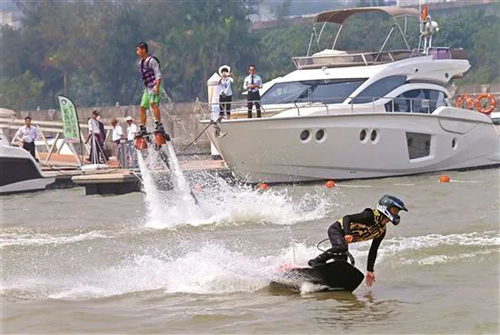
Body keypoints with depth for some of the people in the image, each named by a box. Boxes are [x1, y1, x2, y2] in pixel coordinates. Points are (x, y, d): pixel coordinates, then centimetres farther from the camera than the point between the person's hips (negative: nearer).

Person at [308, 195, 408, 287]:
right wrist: (348, 234, -44)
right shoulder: (370, 216, -23)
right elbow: (347, 218, -28)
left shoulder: (382, 230, 3)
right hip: (337, 229, -9)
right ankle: (316, 262, -27)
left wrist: (370, 270, 7)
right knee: (341, 248, -36)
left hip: (343, 239, 9)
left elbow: (373, 251, 10)